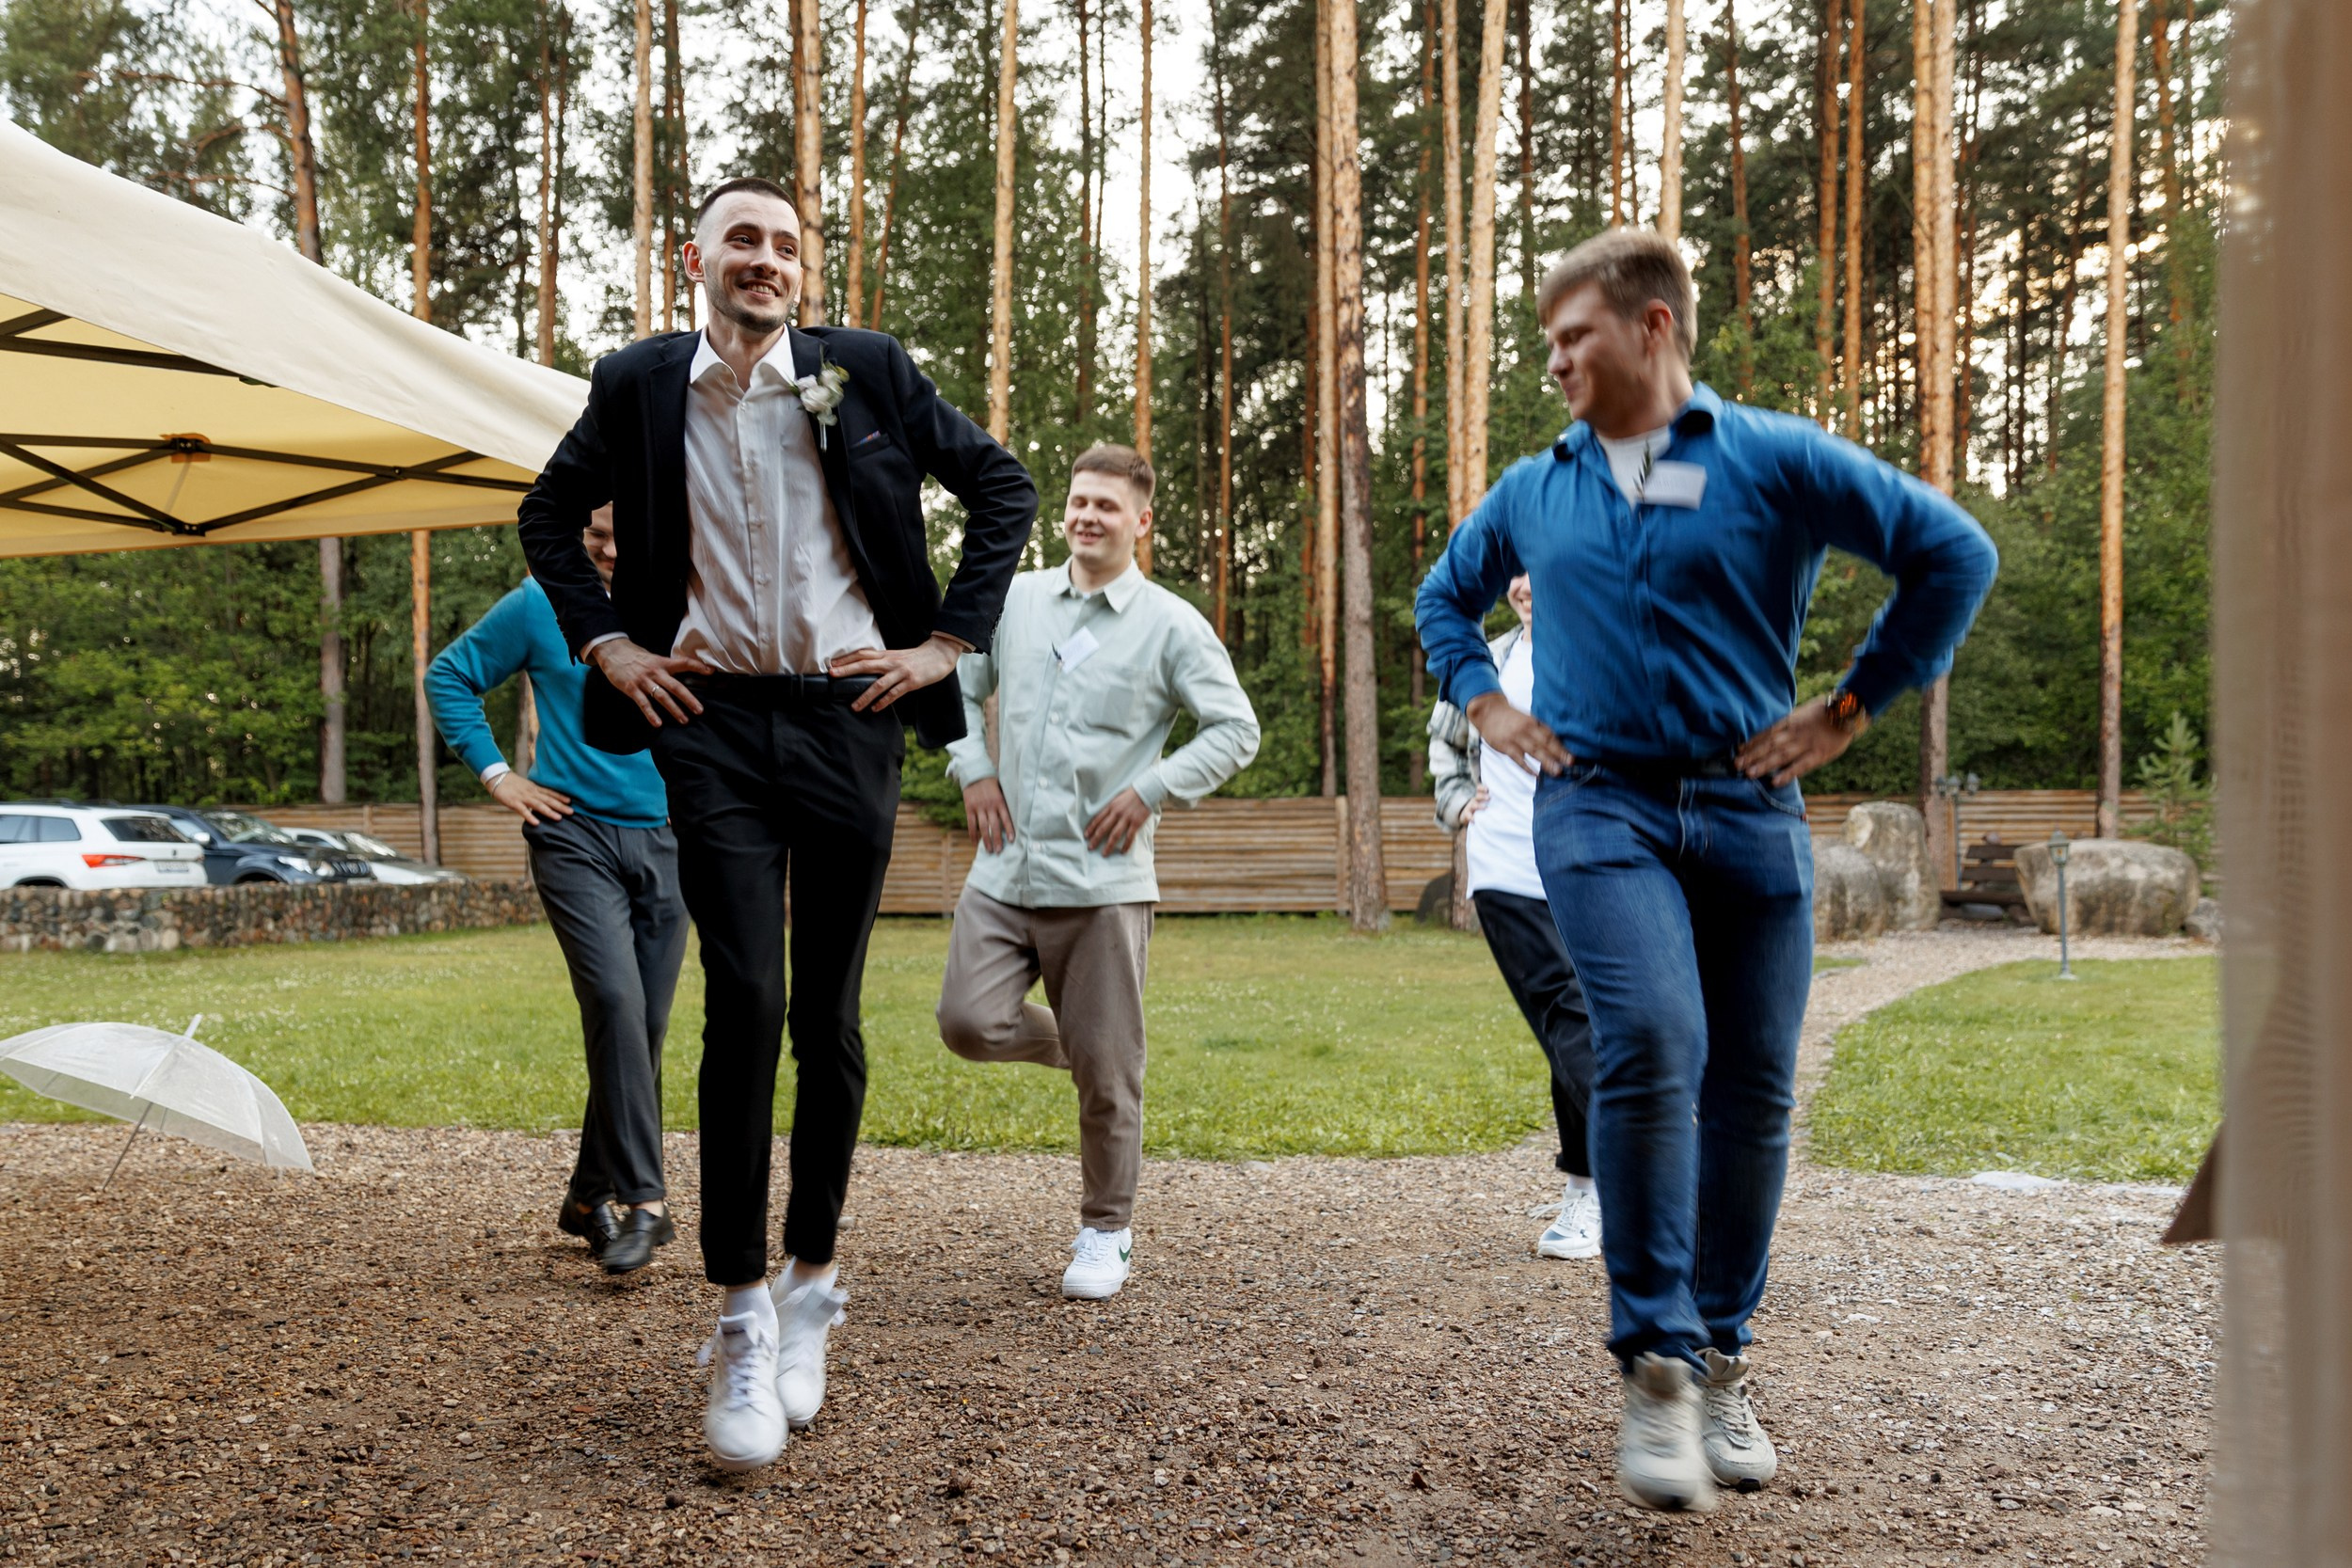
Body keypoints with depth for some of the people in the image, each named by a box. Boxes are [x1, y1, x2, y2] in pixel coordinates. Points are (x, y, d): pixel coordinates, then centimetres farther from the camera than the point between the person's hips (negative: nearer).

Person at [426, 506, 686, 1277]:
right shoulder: (541, 607, -1)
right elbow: (449, 676, 9)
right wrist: (496, 775, 2)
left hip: (666, 842, 4)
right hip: (576, 833, -3)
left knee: (646, 1025, 6)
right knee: (615, 1001, -20)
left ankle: (590, 1199, 22)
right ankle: (644, 1201, -17)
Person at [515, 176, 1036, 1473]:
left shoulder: (865, 372, 4)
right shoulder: (638, 386, 7)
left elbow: (1002, 487, 10)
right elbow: (549, 515, 21)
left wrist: (949, 637, 3)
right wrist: (604, 642, 8)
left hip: (847, 720, 1)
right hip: (713, 724, 0)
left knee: (829, 1021, 6)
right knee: (745, 1002, -11)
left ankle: (809, 1286, 22)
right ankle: (741, 1322, 0)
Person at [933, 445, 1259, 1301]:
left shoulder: (1171, 625, -1)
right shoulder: (1014, 599, 9)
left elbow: (1236, 731, -1)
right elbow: (957, 687, 20)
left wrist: (1151, 791, -10)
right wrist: (973, 772, 5)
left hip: (1101, 879, -3)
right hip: (1004, 868, 3)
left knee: (1105, 1070, 2)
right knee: (969, 1023, -8)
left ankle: (1106, 1231, 21)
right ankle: (1064, 1044, 26)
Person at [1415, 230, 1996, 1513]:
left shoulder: (1776, 460, 3)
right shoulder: (1533, 490, 13)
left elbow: (1953, 554, 5)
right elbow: (1443, 599, 30)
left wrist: (1853, 704, 3)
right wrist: (1485, 707, 15)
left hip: (1750, 809, 0)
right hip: (1598, 807, 0)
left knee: (1752, 1091, 4)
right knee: (1651, 1049, -21)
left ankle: (1721, 1362, 21)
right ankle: (1656, 1364, -11)